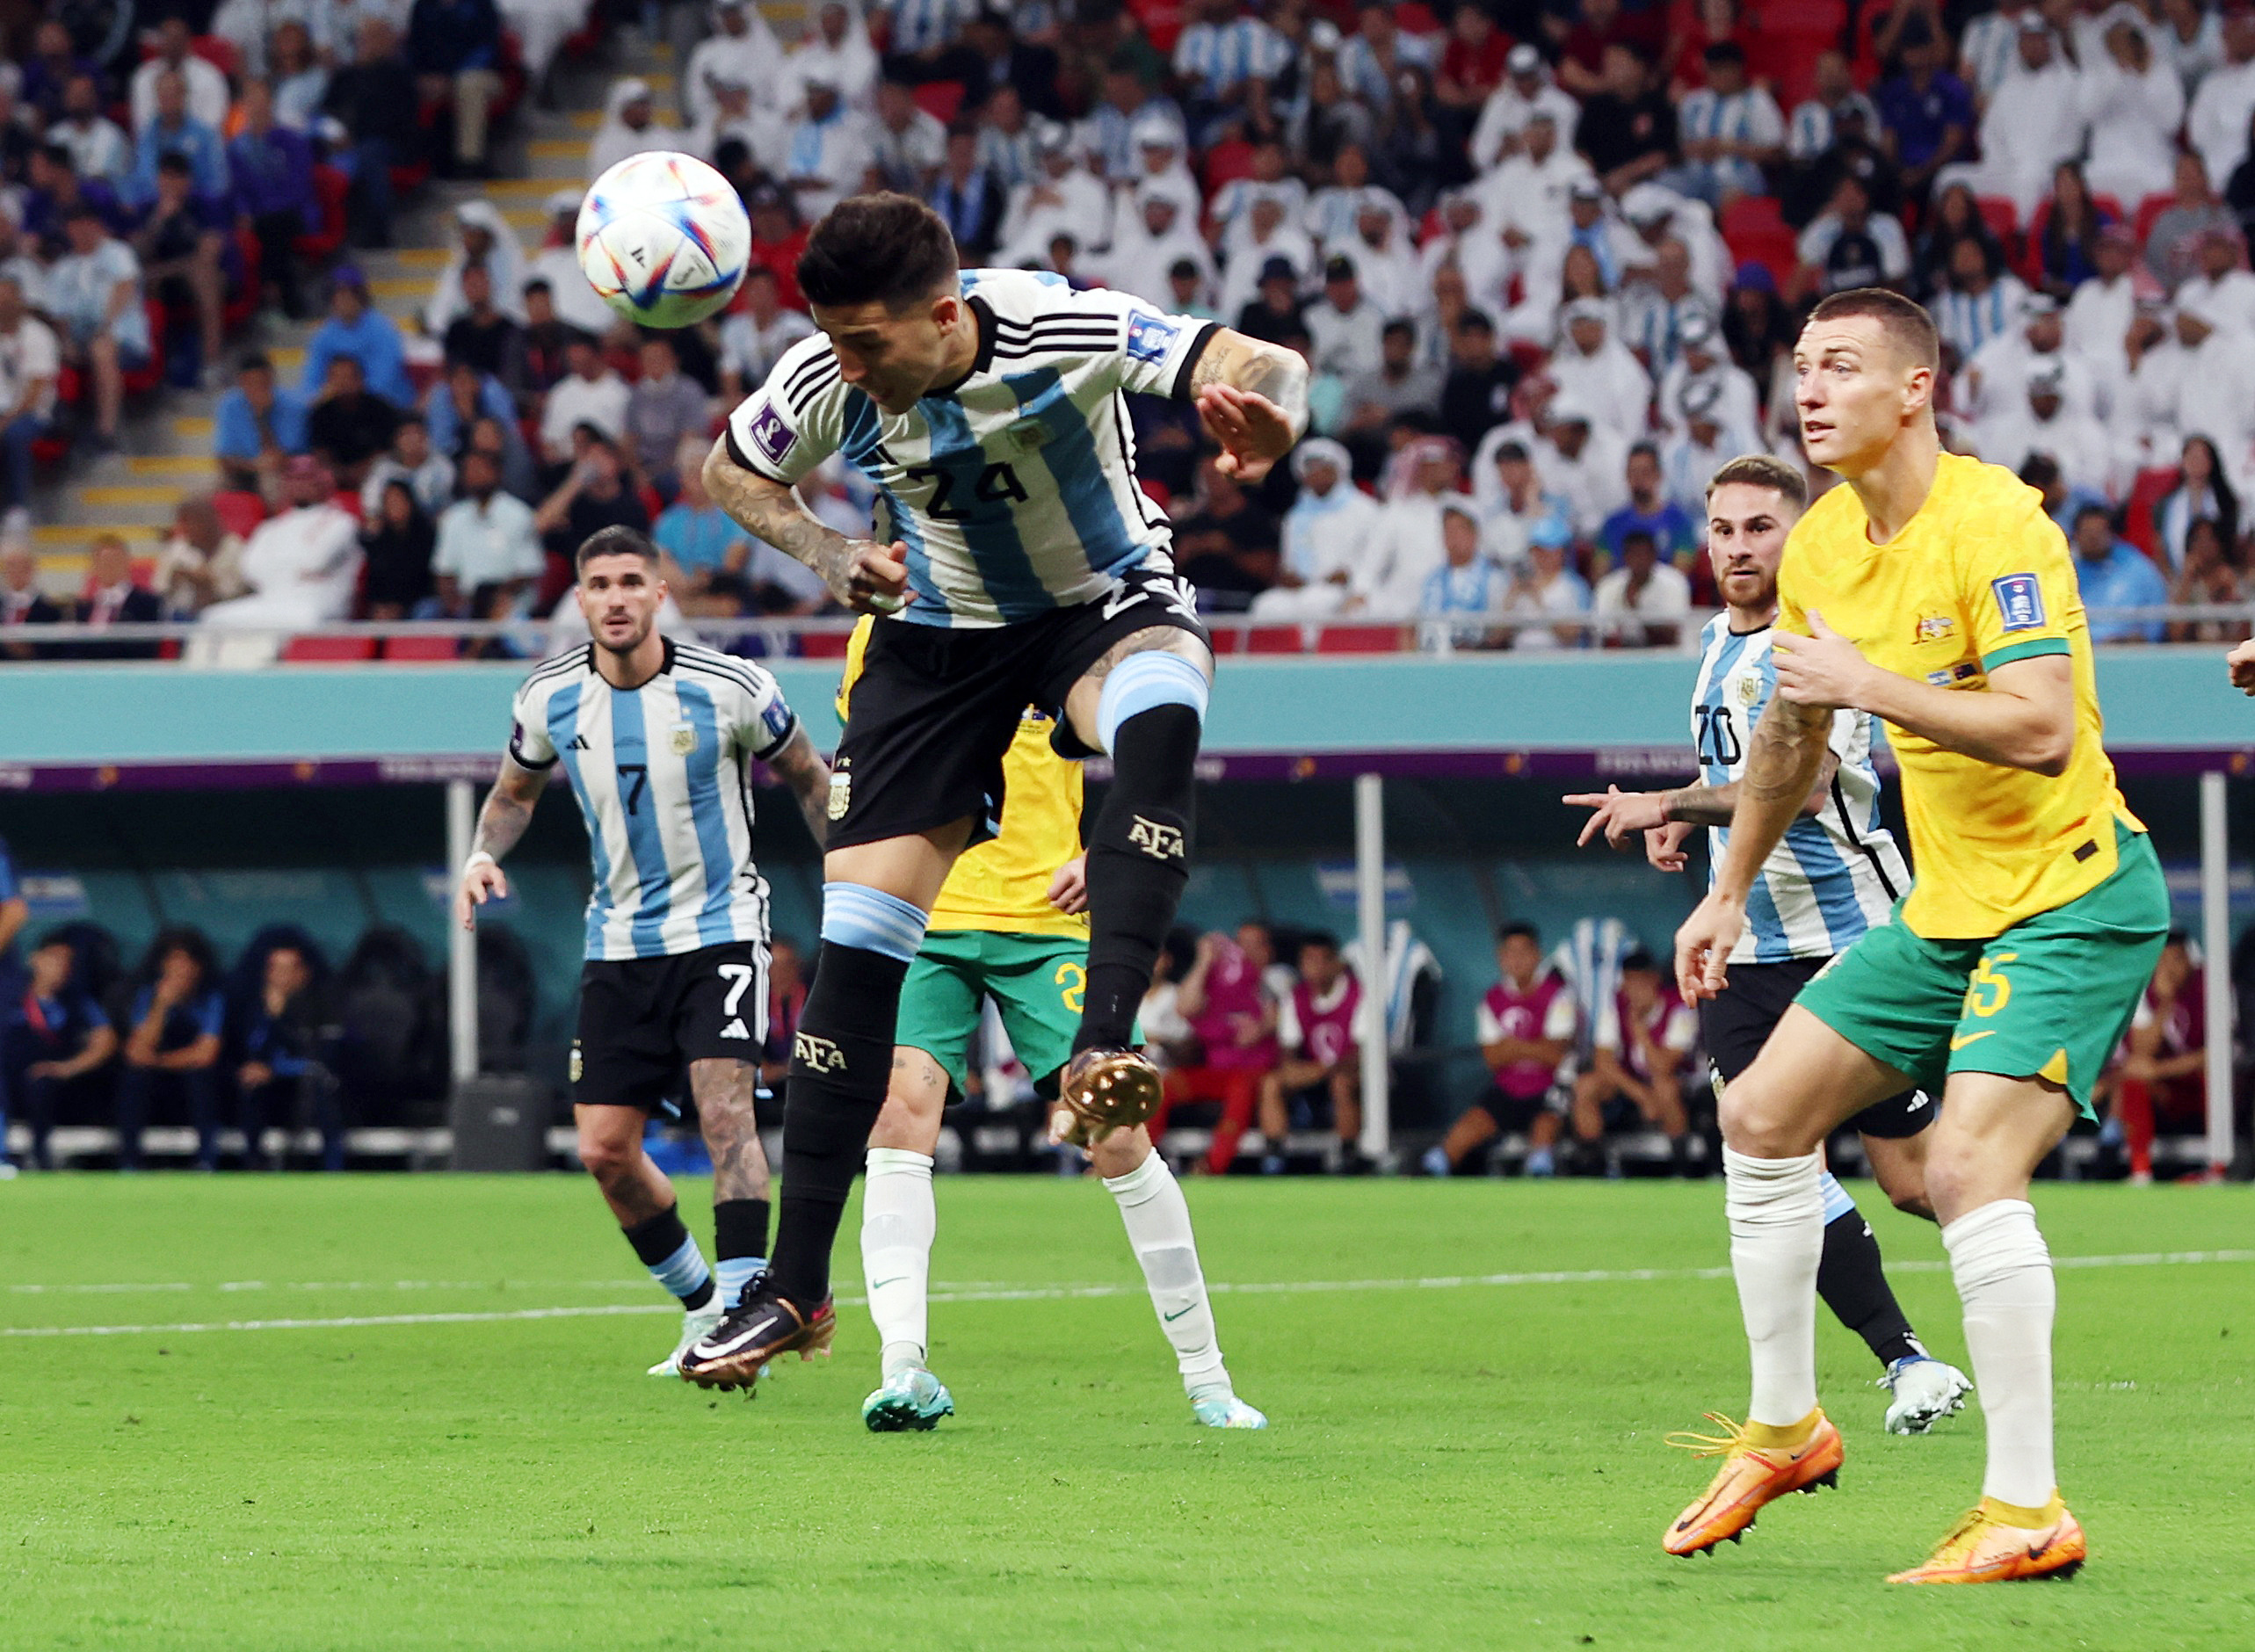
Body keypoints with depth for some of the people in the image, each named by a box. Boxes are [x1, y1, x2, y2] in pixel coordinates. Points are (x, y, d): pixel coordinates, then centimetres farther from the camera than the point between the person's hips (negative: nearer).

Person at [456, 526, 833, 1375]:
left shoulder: (729, 688, -11)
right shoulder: (549, 698, -2)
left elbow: (806, 776, 6)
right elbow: (515, 793, 17)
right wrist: (483, 855, -2)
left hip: (719, 929, -4)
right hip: (619, 944, 4)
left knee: (724, 1109, -22)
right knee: (605, 1150, 0)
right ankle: (704, 1309, 19)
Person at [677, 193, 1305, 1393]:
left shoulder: (1064, 333, -28)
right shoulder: (826, 380, -18)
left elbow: (1259, 369, -34)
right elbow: (730, 473, 3)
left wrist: (1266, 408, -58)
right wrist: (825, 552, -16)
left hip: (1104, 599, -3)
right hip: (939, 638, 3)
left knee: (1159, 719, -41)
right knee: (854, 941, -6)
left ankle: (1098, 1052, -45)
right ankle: (794, 1290, 1)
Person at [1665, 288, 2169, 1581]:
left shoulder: (1996, 526, -20)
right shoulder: (1823, 548, 6)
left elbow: (2044, 730, -30)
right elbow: (1794, 733, 23)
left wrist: (1868, 683, -28)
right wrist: (1731, 889, 28)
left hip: (2071, 900, -9)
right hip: (1946, 907, 9)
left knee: (1969, 1164, -24)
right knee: (1763, 1113, 11)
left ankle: (2027, 1512, -19)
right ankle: (1786, 1427, 26)